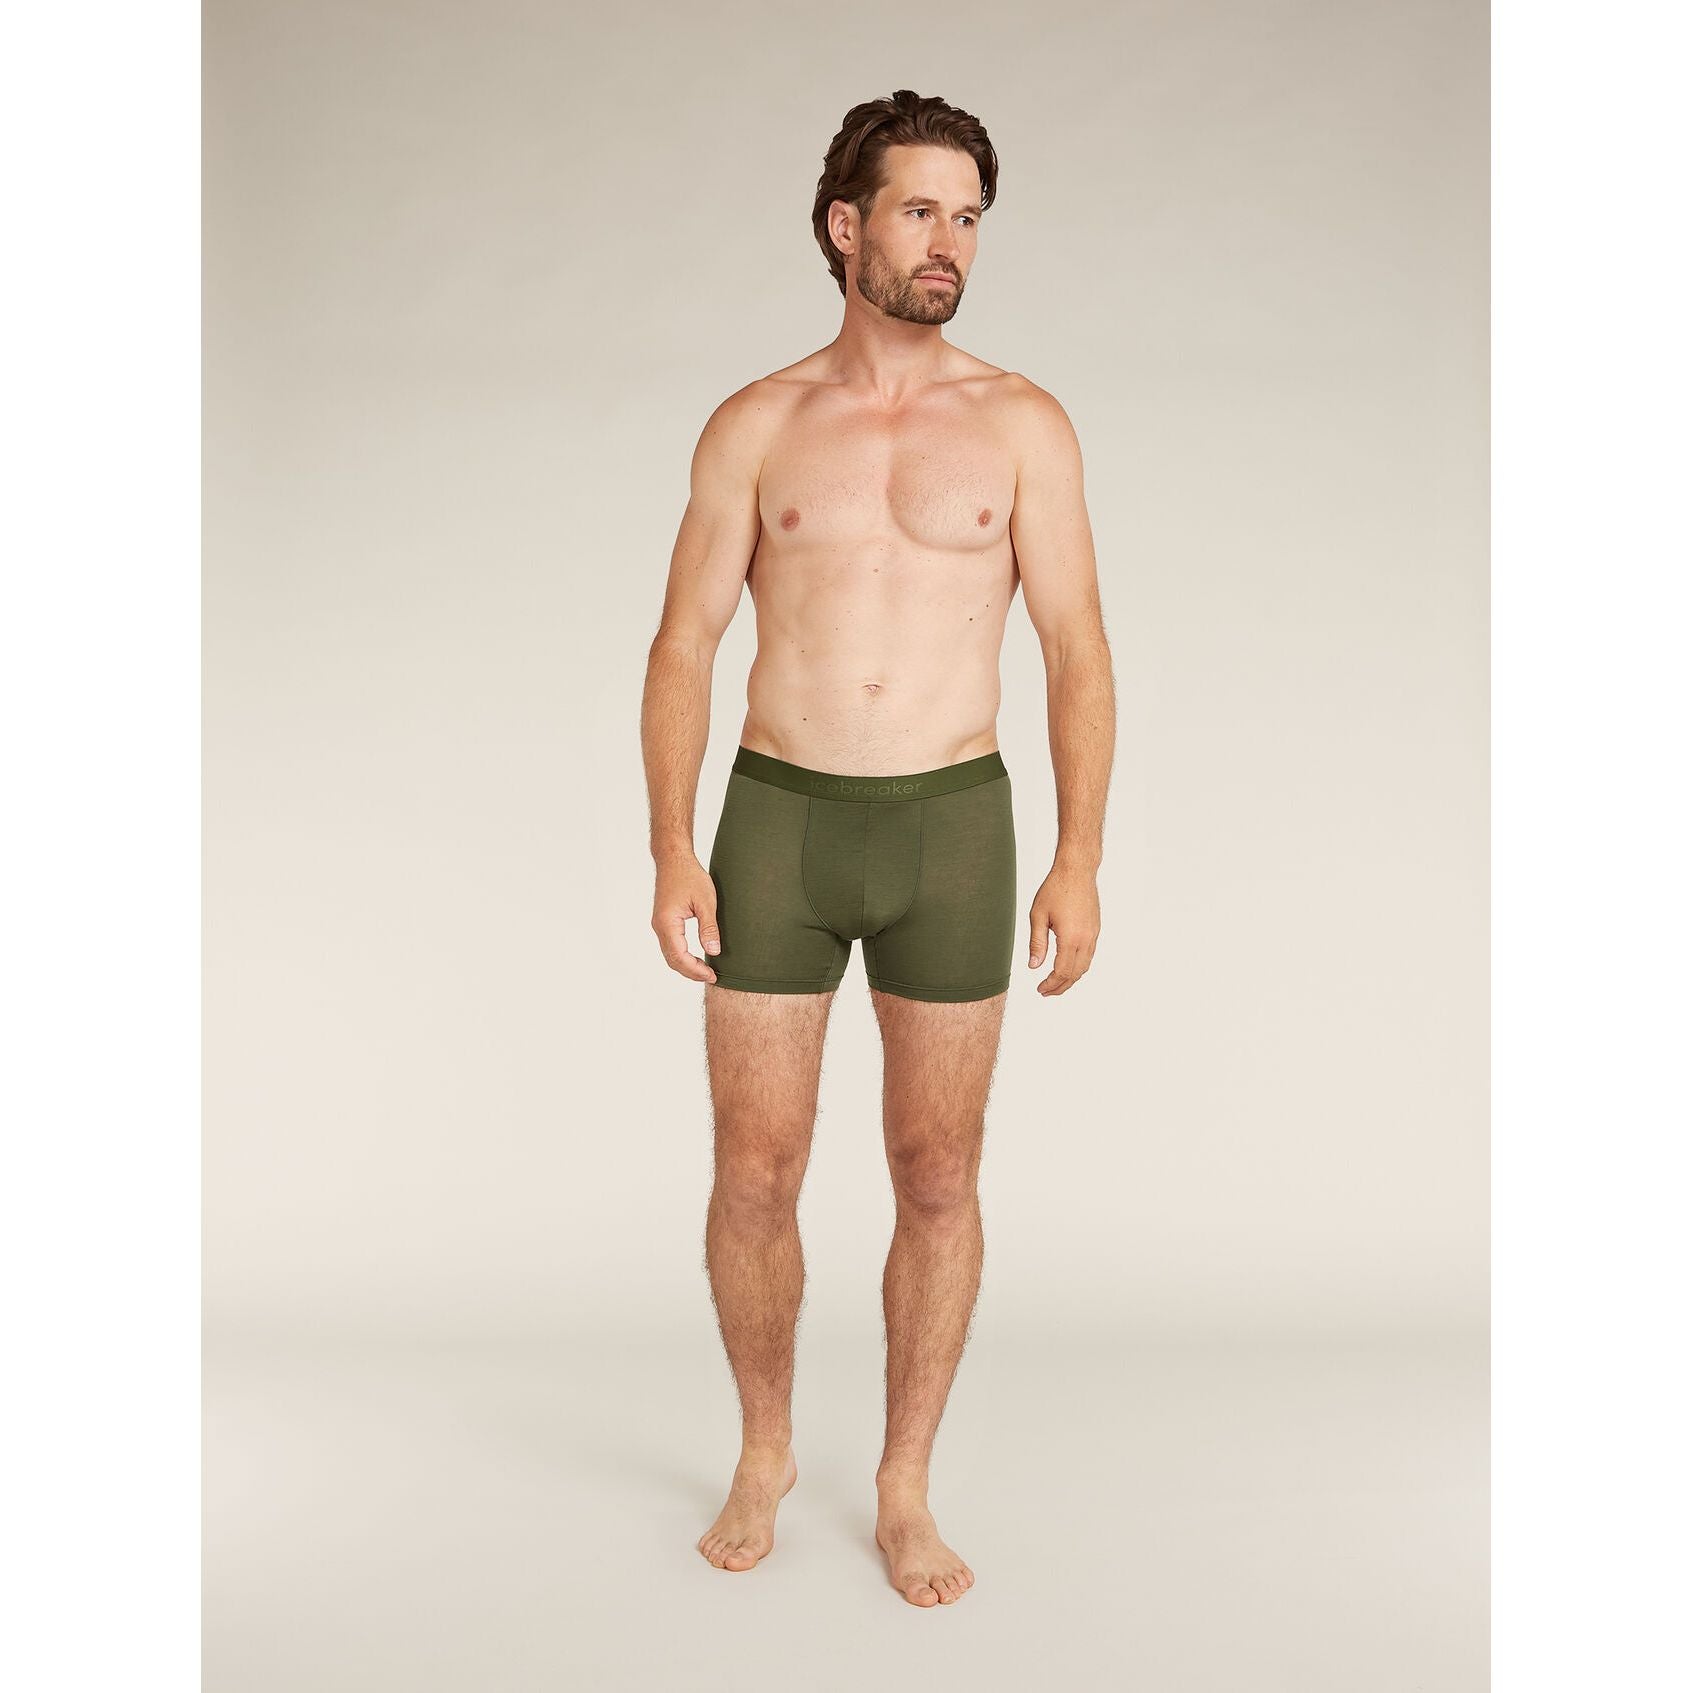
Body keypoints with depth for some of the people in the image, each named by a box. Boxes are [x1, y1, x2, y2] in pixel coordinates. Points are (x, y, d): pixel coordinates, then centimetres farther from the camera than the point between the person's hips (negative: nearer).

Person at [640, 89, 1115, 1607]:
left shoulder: (1023, 426, 2)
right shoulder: (754, 427, 4)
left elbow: (1077, 652, -1)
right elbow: (684, 647, 2)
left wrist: (1080, 858, -12)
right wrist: (671, 853, -8)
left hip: (953, 826, 0)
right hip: (779, 819, 0)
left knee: (939, 1178, 5)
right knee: (754, 1173, 3)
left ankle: (906, 1491, 23)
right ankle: (765, 1453, 28)